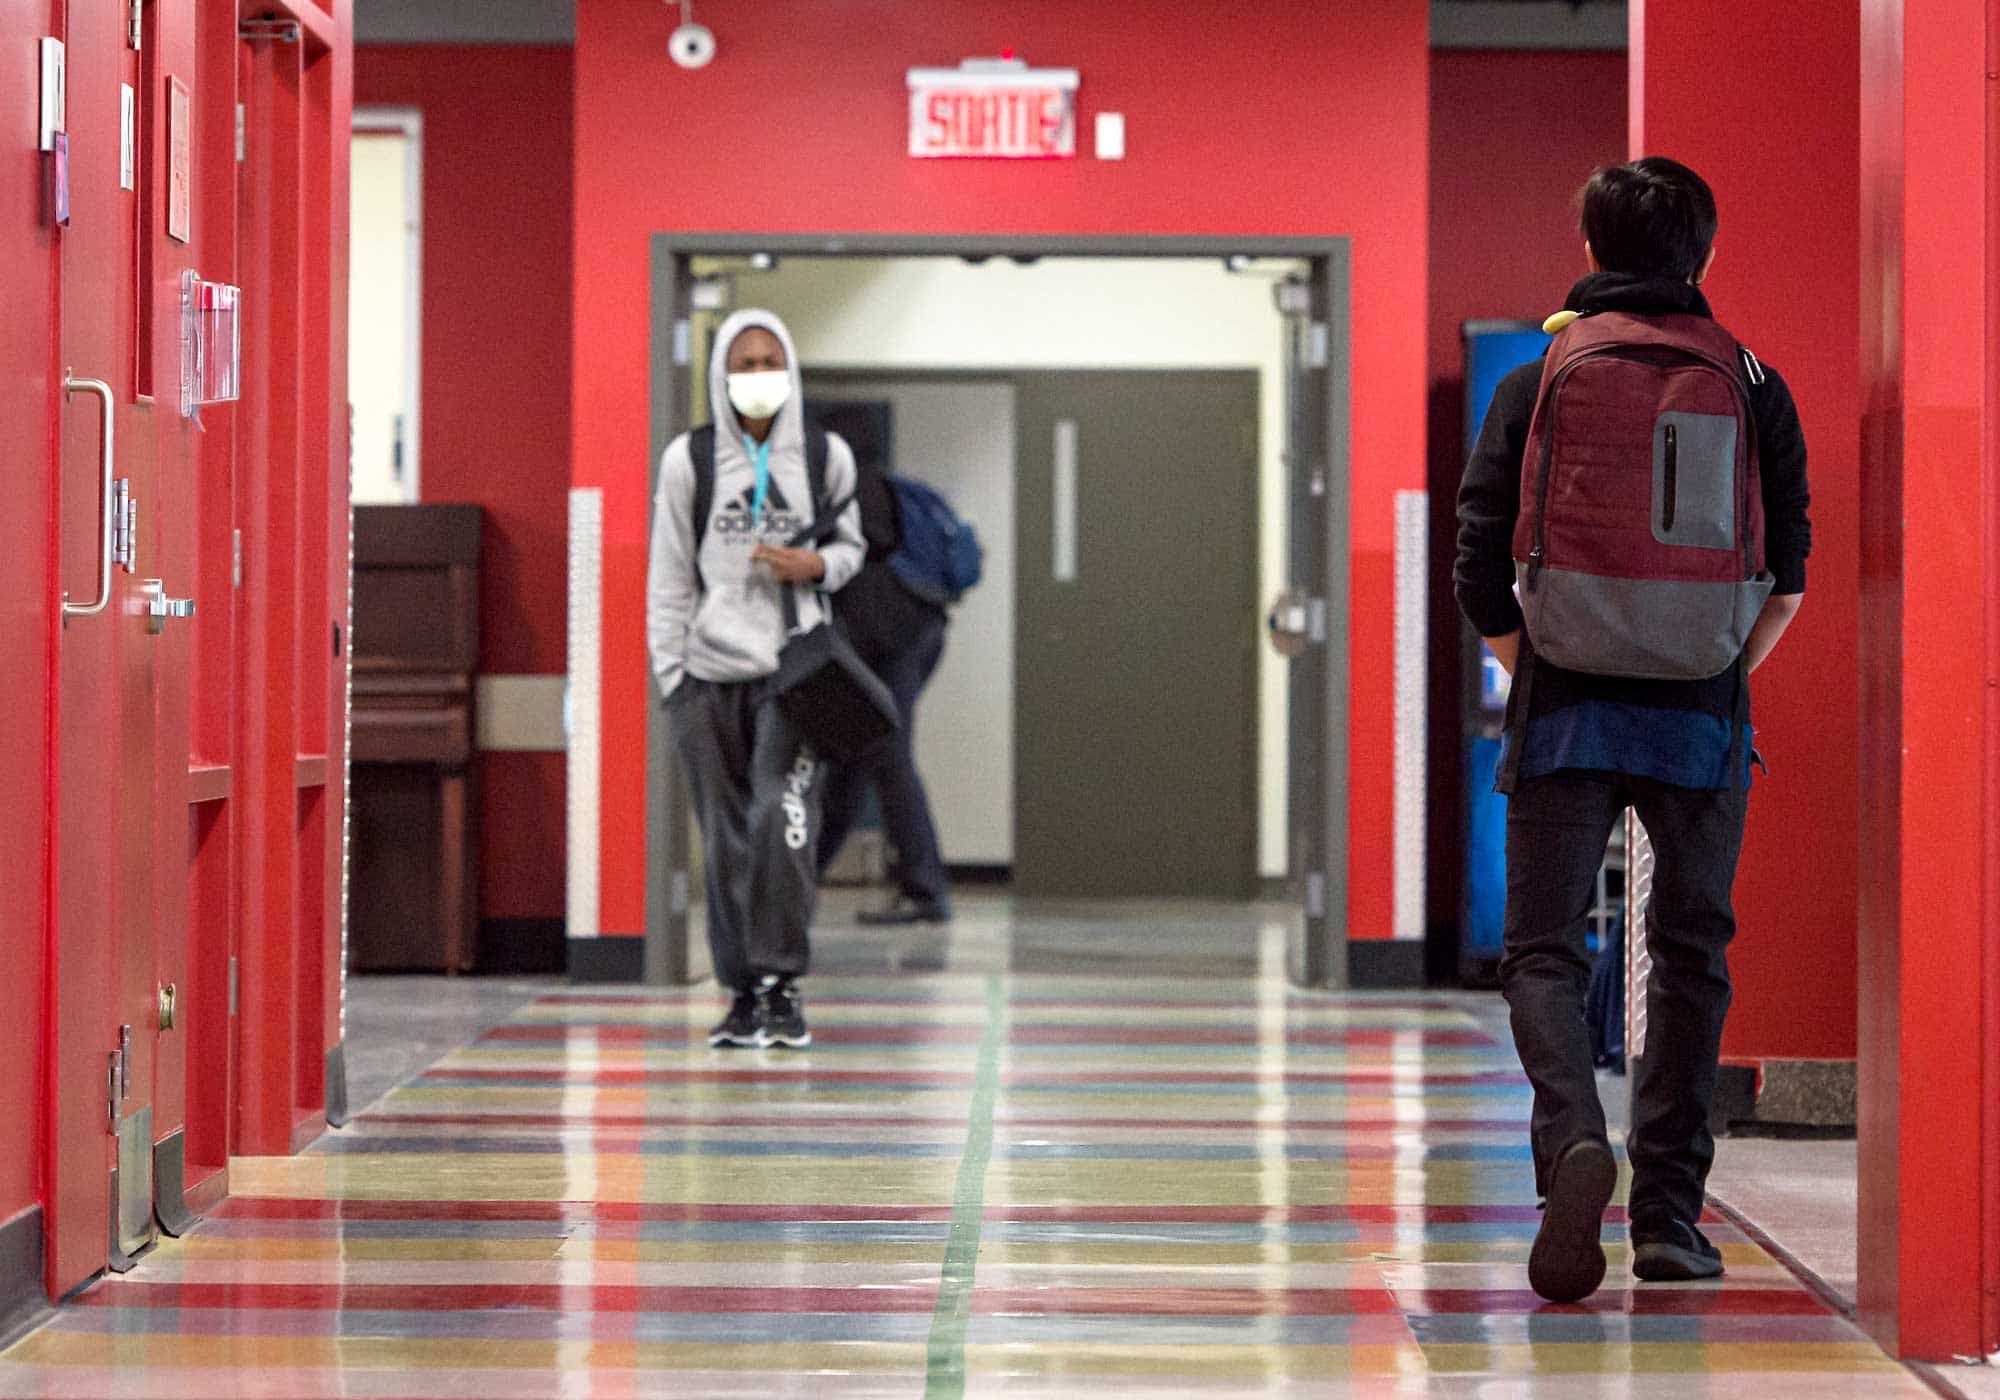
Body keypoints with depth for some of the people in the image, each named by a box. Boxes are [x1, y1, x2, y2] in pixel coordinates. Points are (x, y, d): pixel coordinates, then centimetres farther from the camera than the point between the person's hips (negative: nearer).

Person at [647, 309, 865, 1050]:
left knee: (782, 817, -16)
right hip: (713, 671, 1)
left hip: (794, 667, -1)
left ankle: (782, 982, -8)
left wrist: (817, 565, -5)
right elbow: (669, 574, 6)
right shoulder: (690, 459, 3)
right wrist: (670, 671, 0)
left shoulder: (825, 456, 6)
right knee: (726, 837, 2)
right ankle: (744, 991, 11)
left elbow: (850, 545, 18)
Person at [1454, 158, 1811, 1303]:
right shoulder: (1753, 386, 5)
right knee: (1692, 959, 11)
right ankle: (1670, 1214, 10)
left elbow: (1482, 575, -1)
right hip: (1704, 723, 1)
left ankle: (1574, 1140, -23)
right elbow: (1790, 574, 4)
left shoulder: (1539, 382, 2)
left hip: (1567, 716, -1)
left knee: (1544, 950, 3)